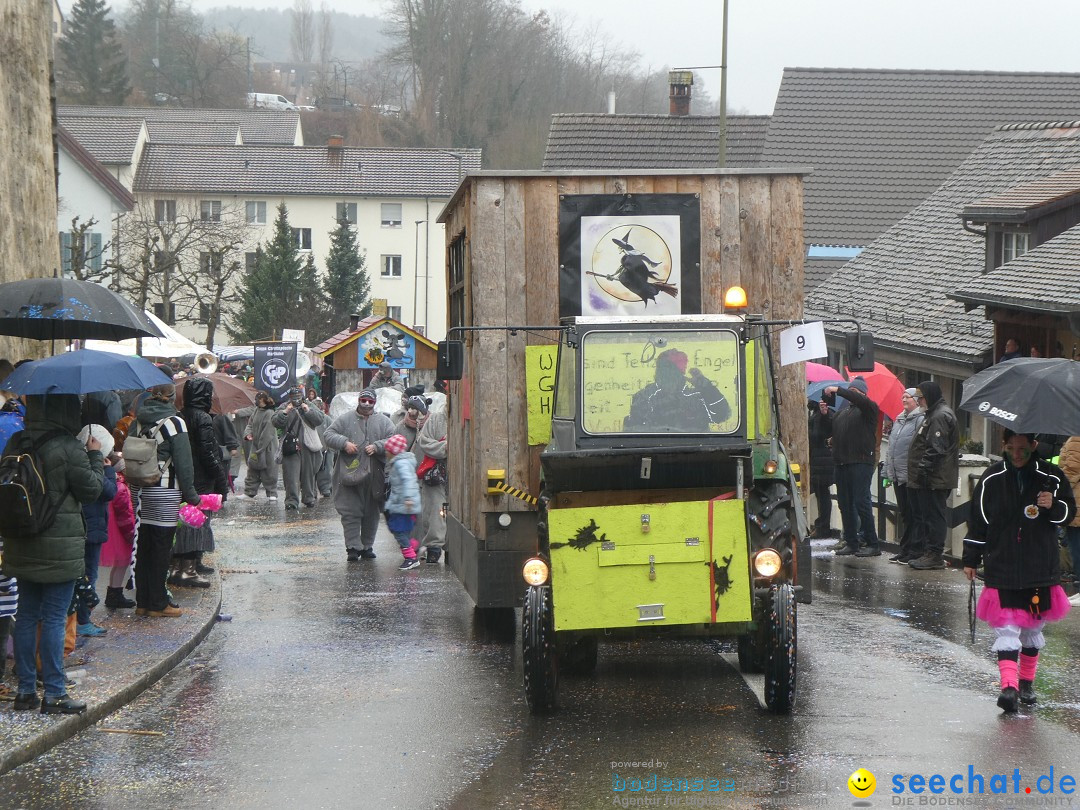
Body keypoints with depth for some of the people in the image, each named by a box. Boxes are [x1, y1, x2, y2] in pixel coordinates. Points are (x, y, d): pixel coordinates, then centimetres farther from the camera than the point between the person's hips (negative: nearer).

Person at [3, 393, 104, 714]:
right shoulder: (68, 449, -17)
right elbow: (92, 489, -9)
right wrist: (95, 457, 6)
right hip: (60, 547, -6)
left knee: (26, 616, 13)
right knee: (54, 618, -1)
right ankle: (54, 694, 3)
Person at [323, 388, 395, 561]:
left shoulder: (383, 421, 10)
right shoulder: (345, 420, 8)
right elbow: (329, 435, 4)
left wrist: (377, 447, -13)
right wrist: (344, 443, -12)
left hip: (374, 475, 2)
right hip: (350, 474, -2)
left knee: (371, 513, 9)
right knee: (351, 512, -6)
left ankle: (367, 546, 19)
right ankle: (353, 547, -5)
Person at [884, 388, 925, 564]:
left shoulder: (920, 420, -12)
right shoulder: (899, 420, 17)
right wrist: (889, 469, 21)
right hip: (898, 476, 9)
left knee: (914, 515, -4)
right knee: (904, 514, 15)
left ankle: (914, 551, -1)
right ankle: (905, 550, 21)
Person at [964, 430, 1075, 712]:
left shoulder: (1051, 477, 1)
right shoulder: (992, 479, 0)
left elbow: (1070, 512, 10)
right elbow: (977, 520, 7)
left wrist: (1054, 507, -13)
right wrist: (971, 559, 7)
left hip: (1040, 569, 1)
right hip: (1002, 568, -1)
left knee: (1033, 626, 11)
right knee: (1006, 626, -11)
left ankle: (1027, 682, 25)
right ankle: (1009, 684, -17)